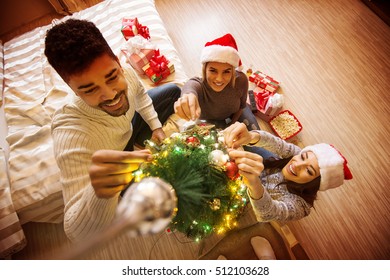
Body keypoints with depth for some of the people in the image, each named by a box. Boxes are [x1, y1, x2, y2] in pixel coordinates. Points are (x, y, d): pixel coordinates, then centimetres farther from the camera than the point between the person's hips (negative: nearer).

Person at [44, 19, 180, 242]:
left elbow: (141, 94, -4)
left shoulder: (126, 73, -33)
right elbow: (79, 234, -47)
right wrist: (98, 195, -69)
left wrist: (156, 126, -8)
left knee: (173, 91, 10)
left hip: (130, 124, 5)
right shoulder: (71, 134, -47)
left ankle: (141, 142, 25)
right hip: (111, 155, -4)